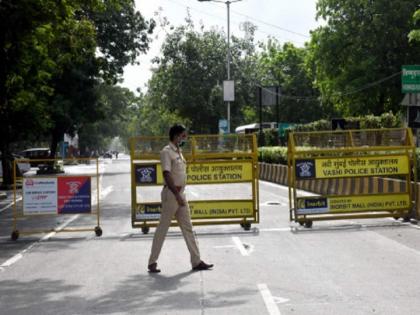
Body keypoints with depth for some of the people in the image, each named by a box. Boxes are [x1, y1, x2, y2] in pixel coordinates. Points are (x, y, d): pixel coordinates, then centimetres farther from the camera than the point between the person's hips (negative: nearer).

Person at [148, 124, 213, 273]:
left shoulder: (178, 151, 15)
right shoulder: (166, 152, -13)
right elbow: (167, 175, -21)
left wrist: (180, 195, 14)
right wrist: (177, 195, -25)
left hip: (180, 193, 9)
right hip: (171, 193, -9)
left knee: (187, 227, 9)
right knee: (162, 228, -2)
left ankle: (196, 261, 12)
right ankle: (152, 262, 7)